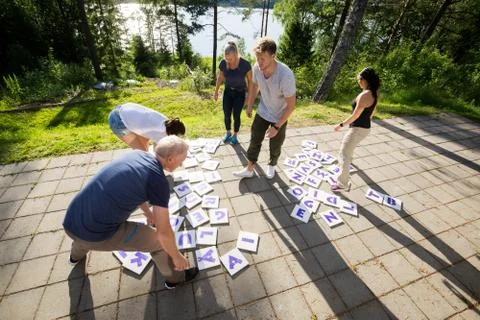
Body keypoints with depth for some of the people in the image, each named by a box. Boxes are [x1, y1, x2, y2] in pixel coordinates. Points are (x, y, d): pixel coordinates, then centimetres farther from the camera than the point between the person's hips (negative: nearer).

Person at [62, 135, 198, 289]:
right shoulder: (158, 181, -17)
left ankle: (77, 255, 74)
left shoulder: (137, 154, 5)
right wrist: (177, 256, 7)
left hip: (71, 223, 8)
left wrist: (148, 213, 37)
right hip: (98, 235, -8)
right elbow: (164, 232, -12)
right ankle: (174, 277, 34)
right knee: (158, 240, 10)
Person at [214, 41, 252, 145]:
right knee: (226, 115, 6)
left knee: (236, 116, 2)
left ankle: (235, 135, 24)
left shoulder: (245, 64, -24)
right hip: (228, 91, 3)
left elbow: (250, 80, -11)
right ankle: (228, 133, 31)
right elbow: (219, 78, 1)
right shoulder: (223, 63, -16)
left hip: (240, 93, -3)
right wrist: (216, 92, 8)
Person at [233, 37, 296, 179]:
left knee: (275, 146, 13)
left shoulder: (285, 76, -34)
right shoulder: (257, 68, -18)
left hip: (279, 117, -4)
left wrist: (277, 126, -22)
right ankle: (249, 169, 26)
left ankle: (271, 165, 42)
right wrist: (249, 106, 12)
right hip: (262, 113, 4)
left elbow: (291, 105, -25)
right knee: (254, 141, 9)